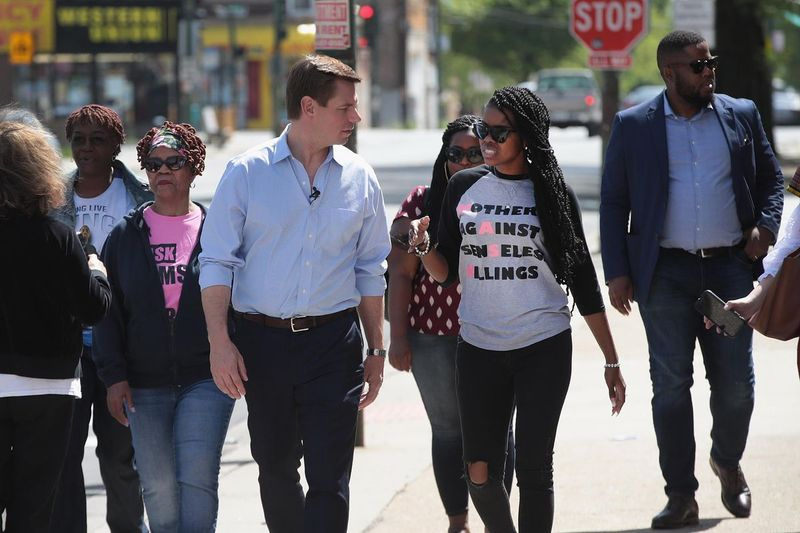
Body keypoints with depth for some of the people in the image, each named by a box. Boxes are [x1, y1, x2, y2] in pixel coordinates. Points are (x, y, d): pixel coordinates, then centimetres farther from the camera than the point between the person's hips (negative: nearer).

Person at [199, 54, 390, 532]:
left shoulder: (360, 179, 5)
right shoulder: (247, 174, -2)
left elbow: (371, 272, 13)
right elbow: (217, 264, -2)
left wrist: (376, 351, 12)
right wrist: (220, 343, -10)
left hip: (333, 341, 1)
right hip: (261, 340, 0)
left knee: (329, 476, -7)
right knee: (275, 467, 12)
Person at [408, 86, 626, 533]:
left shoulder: (552, 192, 1)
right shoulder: (464, 187, 5)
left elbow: (583, 280, 4)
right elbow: (446, 273, 7)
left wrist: (612, 361, 3)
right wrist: (423, 247, -15)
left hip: (544, 349, -2)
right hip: (479, 349, 2)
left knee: (533, 469, -5)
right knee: (481, 472, 0)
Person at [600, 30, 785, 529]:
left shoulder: (742, 115, 8)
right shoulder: (633, 126, 3)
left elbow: (771, 177, 16)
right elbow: (614, 203, 4)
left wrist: (765, 226, -2)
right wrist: (617, 273, -3)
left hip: (731, 267, 1)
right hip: (666, 273, -1)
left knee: (736, 383, 2)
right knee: (671, 384, 0)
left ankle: (728, 464, 30)